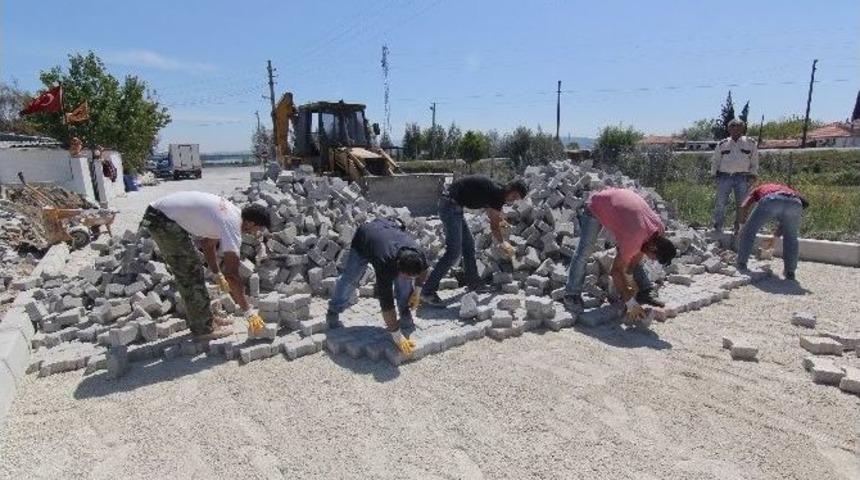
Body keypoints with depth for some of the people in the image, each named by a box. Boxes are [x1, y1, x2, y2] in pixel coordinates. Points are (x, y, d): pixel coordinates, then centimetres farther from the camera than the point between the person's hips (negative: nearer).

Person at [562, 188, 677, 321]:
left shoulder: (659, 228, -16)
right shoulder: (632, 240, -37)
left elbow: (639, 252, -1)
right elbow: (617, 270, -27)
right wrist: (631, 303, -20)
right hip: (596, 206, -7)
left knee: (633, 254, 1)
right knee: (584, 252, -13)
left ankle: (645, 292, 6)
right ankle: (572, 295, -8)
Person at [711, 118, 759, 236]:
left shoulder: (750, 143, 11)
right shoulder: (722, 144, 11)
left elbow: (754, 161, 13)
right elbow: (715, 161, 16)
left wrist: (752, 175, 5)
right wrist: (714, 174, 8)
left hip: (742, 177, 0)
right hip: (724, 176, 0)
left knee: (741, 205, 3)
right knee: (720, 203, -5)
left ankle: (738, 228, 12)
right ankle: (717, 228, 1)